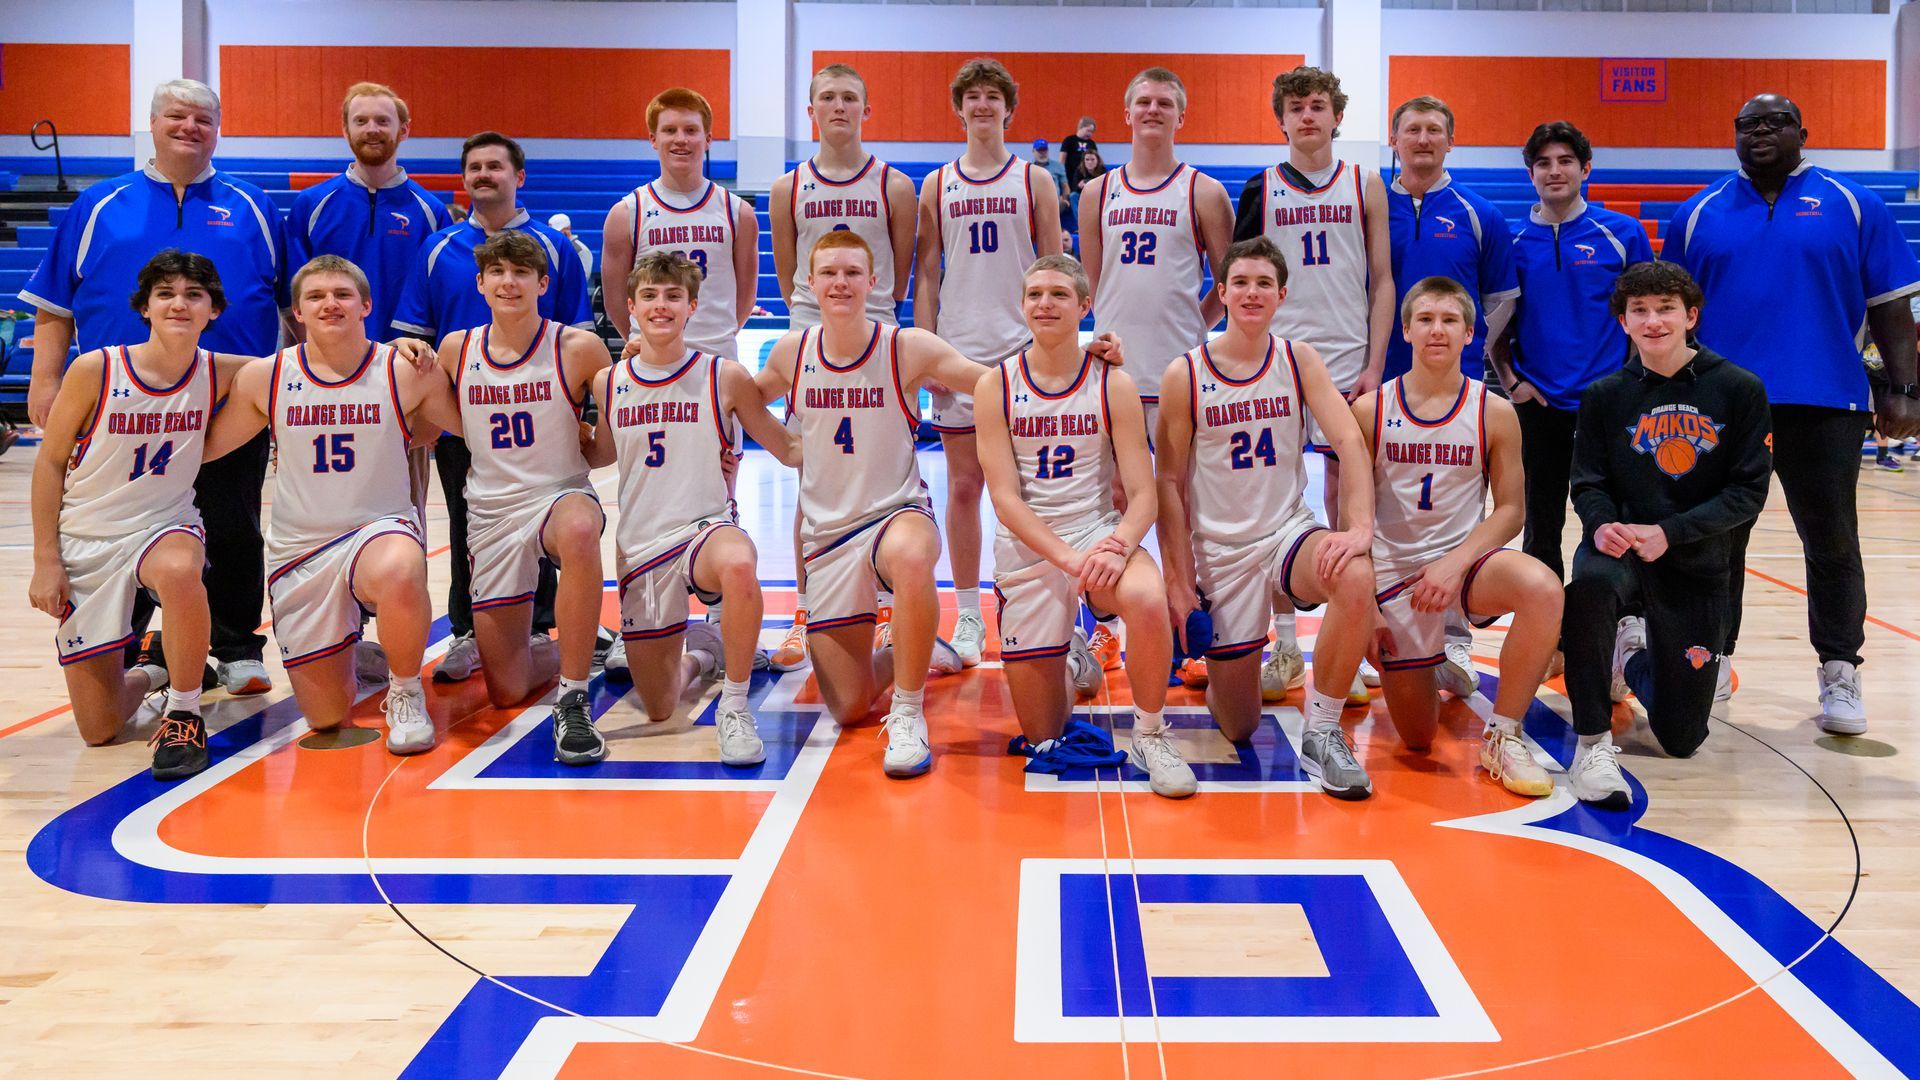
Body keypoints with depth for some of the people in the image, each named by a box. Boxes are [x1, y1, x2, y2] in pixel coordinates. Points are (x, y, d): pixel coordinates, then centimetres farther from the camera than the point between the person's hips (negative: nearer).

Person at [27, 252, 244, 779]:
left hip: (165, 526, 0)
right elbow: (49, 463, -5)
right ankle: (149, 675, 37)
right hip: (85, 540, 0)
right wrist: (45, 559, -8)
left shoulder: (218, 374, -8)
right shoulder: (95, 370, -14)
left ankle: (184, 713, -16)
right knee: (99, 730, -1)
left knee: (178, 573, -41)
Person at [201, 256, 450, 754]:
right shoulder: (263, 378, -2)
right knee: (326, 719, 4)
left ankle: (405, 693, -13)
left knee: (399, 573, -43)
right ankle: (347, 657, 43)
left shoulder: (407, 371, -6)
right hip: (297, 550, 3)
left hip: (380, 528, -2)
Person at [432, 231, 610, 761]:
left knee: (579, 531, -44)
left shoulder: (578, 349, -7)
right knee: (505, 692, 2)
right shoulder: (455, 350, 1)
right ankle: (556, 653, 39)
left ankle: (573, 701, -32)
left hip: (562, 495, -3)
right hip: (490, 513, 3)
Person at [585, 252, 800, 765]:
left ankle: (734, 707, -22)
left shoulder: (726, 377, -5)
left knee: (739, 565, -44)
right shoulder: (609, 385, 4)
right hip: (640, 544, 3)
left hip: (706, 527, -3)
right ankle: (695, 652, 42)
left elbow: (788, 449, 2)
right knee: (658, 709, 5)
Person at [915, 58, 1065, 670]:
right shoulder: (937, 186, 9)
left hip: (1023, 350, -1)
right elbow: (927, 274, 9)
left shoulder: (1033, 181, 6)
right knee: (963, 486, 3)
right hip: (959, 353, 1)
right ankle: (967, 616, 12)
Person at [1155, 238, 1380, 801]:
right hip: (1219, 548, -1)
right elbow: (1169, 484, -1)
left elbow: (1350, 443, -10)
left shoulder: (1300, 360, 0)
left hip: (1289, 531, 1)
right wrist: (1178, 579, -6)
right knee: (1238, 727, -1)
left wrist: (1360, 526, -28)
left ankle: (1322, 734, -17)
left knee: (1357, 578, -36)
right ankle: (1218, 666, 38)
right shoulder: (1184, 376, -4)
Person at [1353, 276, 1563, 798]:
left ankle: (1502, 735, -16)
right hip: (1392, 568, 0)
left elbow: (1510, 510, -1)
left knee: (1543, 589, -35)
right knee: (1417, 738, 0)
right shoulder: (1370, 411, -1)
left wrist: (1455, 563, -17)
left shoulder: (1494, 413, -1)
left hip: (1467, 558, 1)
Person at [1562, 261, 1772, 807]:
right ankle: (1593, 742, -24)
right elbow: (1589, 483, 2)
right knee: (1589, 583, -40)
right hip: (1620, 548, 0)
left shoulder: (1740, 389, -4)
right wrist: (1601, 525, -22)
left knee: (1681, 738, 3)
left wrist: (1667, 532, -18)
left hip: (1698, 565, 0)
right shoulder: (1605, 395, 1)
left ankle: (1633, 655, 37)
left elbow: (1749, 492, -6)